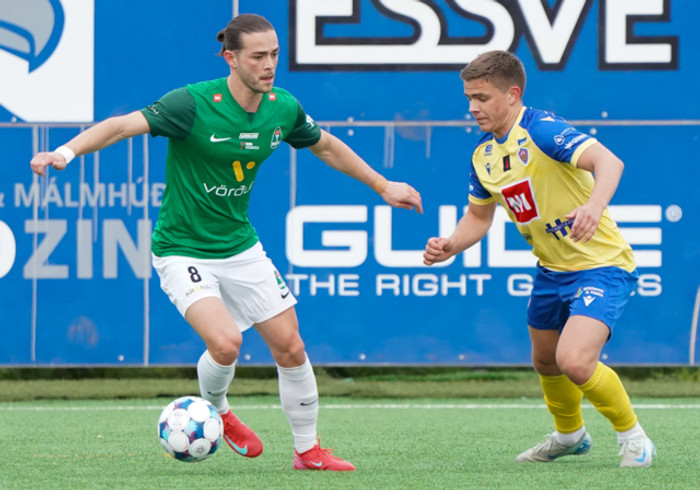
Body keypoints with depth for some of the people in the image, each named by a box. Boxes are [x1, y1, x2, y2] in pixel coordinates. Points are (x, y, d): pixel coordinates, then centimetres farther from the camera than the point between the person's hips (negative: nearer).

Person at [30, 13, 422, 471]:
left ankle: (309, 451, 22)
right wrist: (66, 151, -44)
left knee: (290, 346, 3)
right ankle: (214, 409, 11)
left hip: (241, 245, 6)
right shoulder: (194, 103, -21)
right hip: (184, 251, -6)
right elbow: (124, 124, -28)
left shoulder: (284, 108, -3)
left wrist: (381, 185, 23)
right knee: (225, 343, -23)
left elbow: (325, 145, 17)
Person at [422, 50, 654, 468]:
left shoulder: (541, 129, -23)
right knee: (546, 361, 21)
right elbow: (479, 215, 17)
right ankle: (570, 434, 50)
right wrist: (450, 246, -3)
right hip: (553, 271, 9)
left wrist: (594, 206, -57)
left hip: (602, 265, -9)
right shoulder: (483, 156, 3)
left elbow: (608, 161, -37)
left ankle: (633, 436, 0)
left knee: (574, 361, -24)